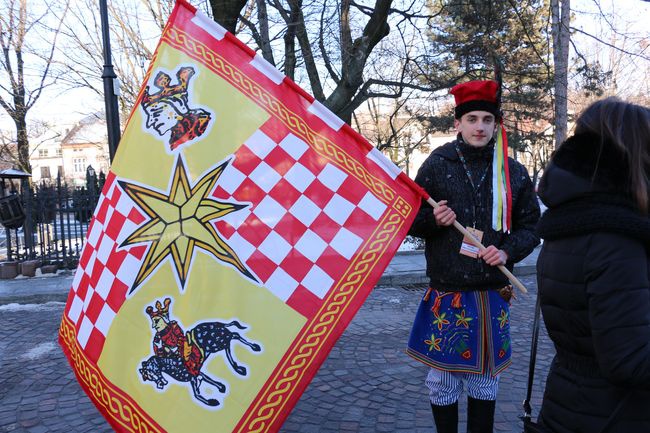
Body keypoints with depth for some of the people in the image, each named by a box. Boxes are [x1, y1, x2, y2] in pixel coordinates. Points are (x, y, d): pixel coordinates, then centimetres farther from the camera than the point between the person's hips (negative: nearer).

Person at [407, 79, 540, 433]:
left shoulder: (513, 172, 4)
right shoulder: (437, 165, -1)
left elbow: (531, 225, 9)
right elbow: (411, 222, 3)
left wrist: (508, 250, -11)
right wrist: (433, 219, -19)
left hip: (493, 294, 2)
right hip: (446, 293, -1)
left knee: (485, 380, 16)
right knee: (442, 380, 10)